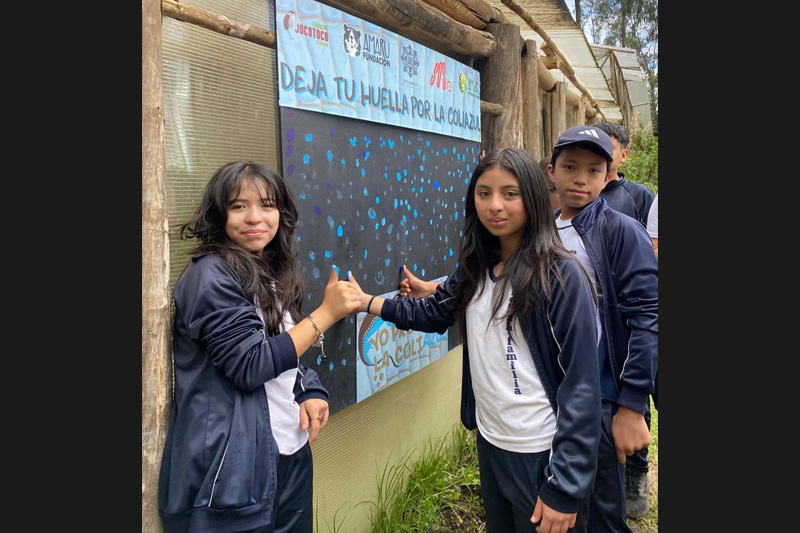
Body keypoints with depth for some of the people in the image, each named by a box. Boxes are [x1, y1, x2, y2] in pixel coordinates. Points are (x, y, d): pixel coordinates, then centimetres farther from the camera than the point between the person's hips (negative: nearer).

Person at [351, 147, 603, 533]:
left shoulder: (562, 276, -17)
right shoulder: (475, 268, 2)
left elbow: (582, 385, -17)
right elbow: (433, 312, 17)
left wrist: (565, 487, -18)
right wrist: (367, 302, 6)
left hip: (543, 455, -6)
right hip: (489, 443, 6)